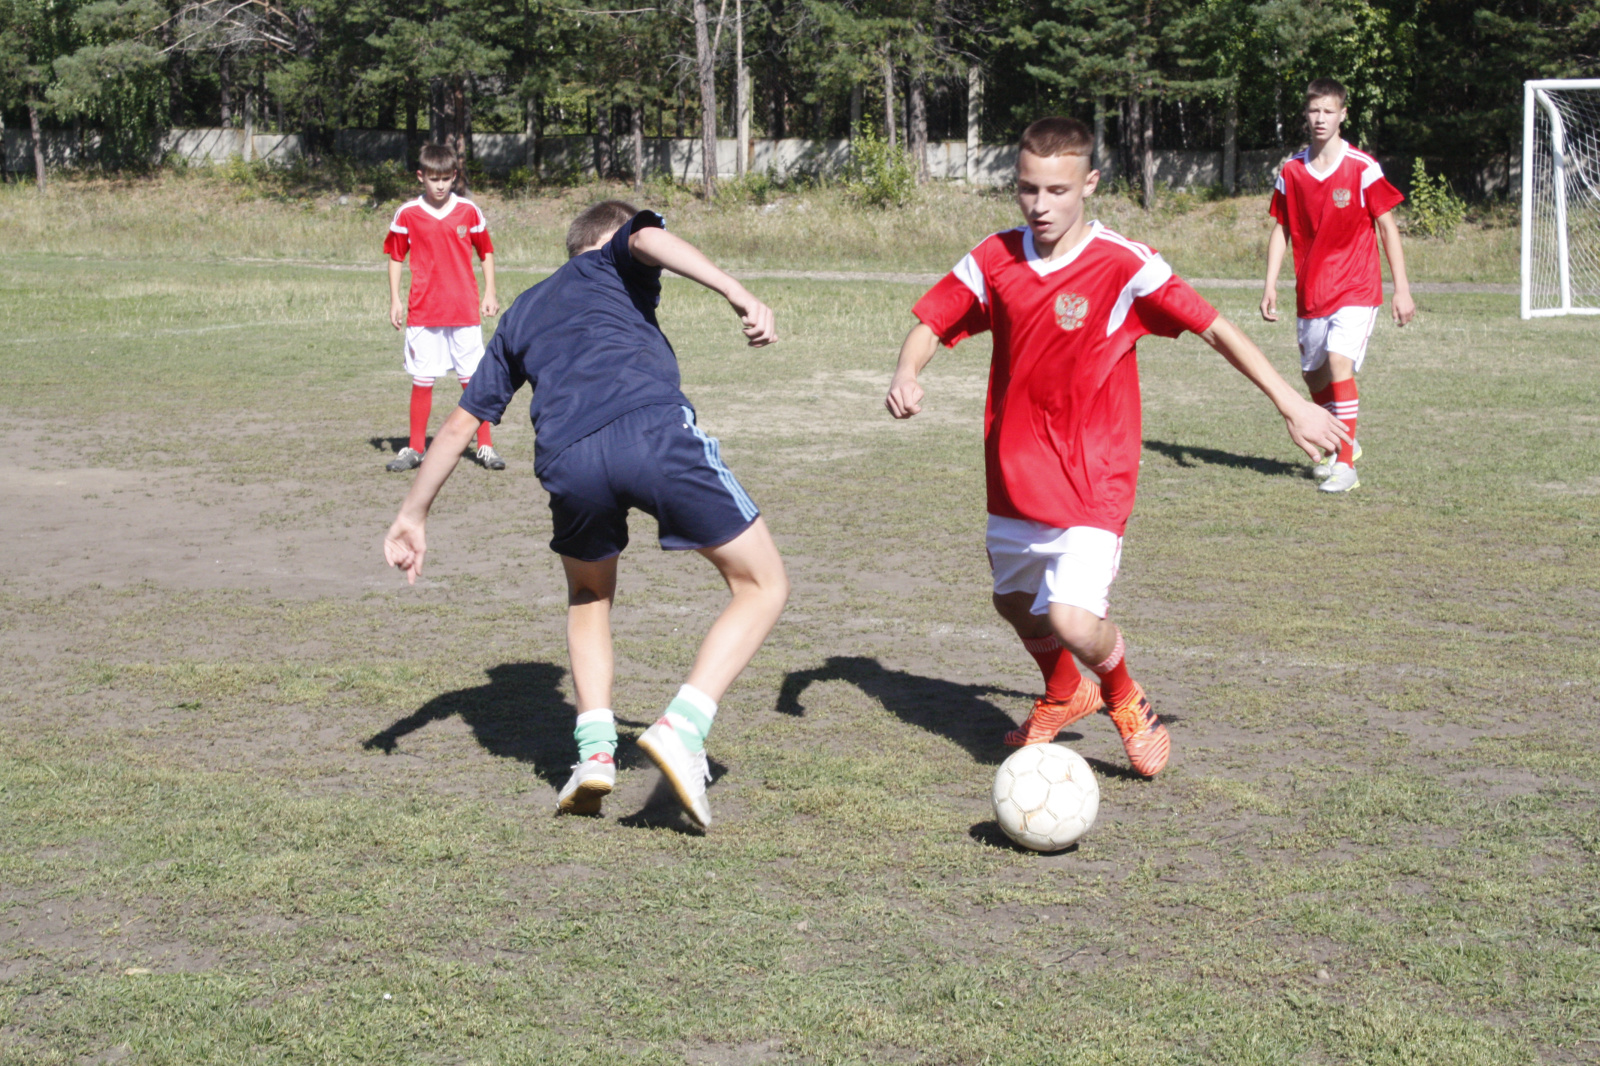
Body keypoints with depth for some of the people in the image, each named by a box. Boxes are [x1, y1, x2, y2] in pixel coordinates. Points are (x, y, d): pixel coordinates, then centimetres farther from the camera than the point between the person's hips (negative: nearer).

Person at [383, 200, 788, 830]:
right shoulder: (610, 259, 28)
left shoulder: (519, 317, 37)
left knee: (589, 597, 33)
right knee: (761, 586, 10)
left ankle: (594, 751, 16)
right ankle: (682, 728, -7)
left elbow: (460, 423, 38)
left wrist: (413, 515, 46)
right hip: (653, 429, -4)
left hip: (566, 461, 4)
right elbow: (648, 237, 1)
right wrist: (738, 295, -11)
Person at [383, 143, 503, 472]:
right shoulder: (407, 214, 1)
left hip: (466, 311, 0)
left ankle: (485, 446, 9)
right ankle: (415, 448, 13)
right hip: (423, 313, 0)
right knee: (421, 381, 3)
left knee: (473, 379, 1)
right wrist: (395, 300, 2)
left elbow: (486, 252, 12)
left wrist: (489, 294, 6)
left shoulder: (469, 211, 2)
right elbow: (395, 258, 8)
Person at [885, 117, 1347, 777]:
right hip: (1015, 475, 5)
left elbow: (1214, 328, -10)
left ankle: (1124, 698, 16)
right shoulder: (995, 260, -2)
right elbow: (931, 325, 6)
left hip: (1091, 480, -5)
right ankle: (1063, 696, 53)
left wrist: (1291, 405, -8)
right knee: (1015, 604, 22)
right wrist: (906, 375, -16)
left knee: (1073, 622, -19)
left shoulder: (1124, 266, -15)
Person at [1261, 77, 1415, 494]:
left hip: (1356, 288, -5)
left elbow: (1387, 226, -4)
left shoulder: (1362, 168, -8)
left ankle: (1345, 466, -17)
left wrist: (1402, 288, -6)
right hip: (1310, 291, 5)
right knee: (1313, 375, 12)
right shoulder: (1292, 171, 3)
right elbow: (1281, 230, 10)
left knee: (1339, 362, -22)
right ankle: (1341, 443, 39)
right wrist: (1270, 285, 2)